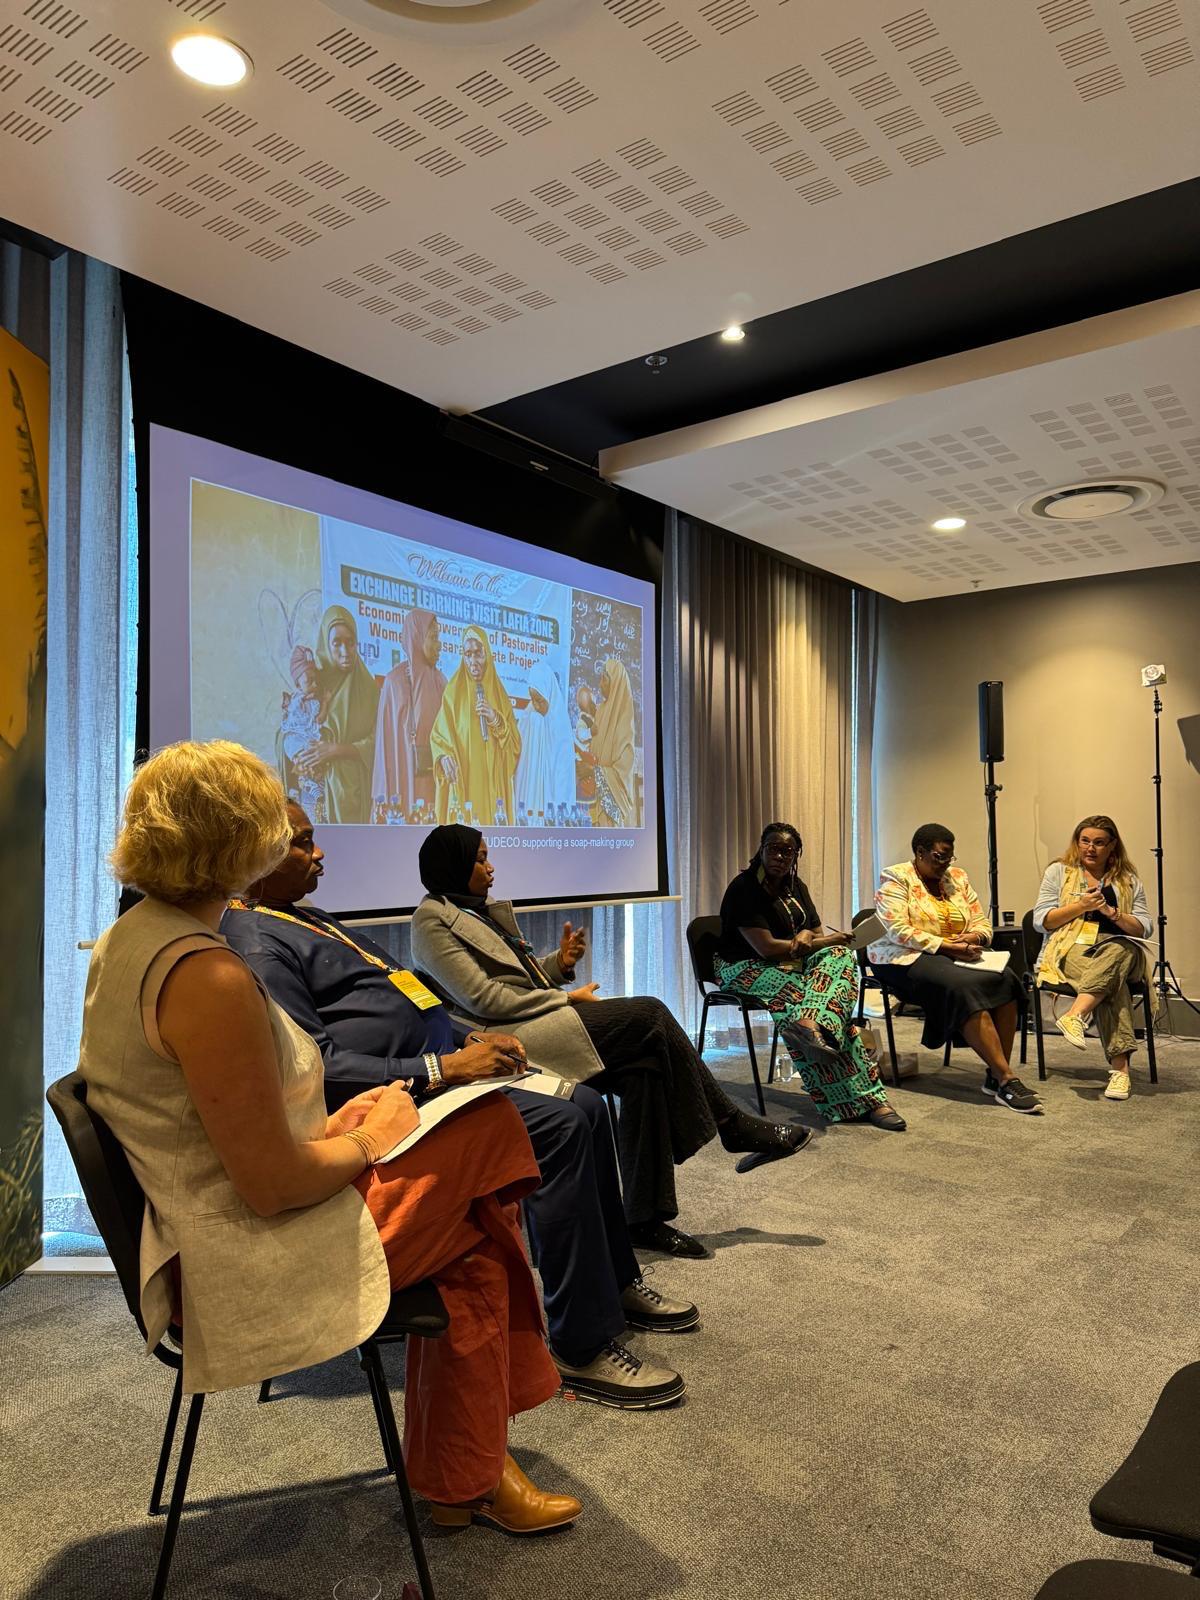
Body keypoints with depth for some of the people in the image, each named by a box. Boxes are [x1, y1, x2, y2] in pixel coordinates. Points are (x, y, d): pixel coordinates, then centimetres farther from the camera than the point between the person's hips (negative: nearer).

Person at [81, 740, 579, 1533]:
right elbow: (274, 1186, -25)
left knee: (471, 1235, 12)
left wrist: (329, 1126, 6)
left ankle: (464, 1478, 25)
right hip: (258, 1266, -9)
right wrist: (370, 1142, -7)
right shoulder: (209, 978, -28)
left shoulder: (127, 940, 3)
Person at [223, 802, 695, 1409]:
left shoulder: (307, 919, 19)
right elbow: (317, 1068, -23)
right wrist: (441, 1069, -23)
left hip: (435, 1066, 11)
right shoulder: (255, 946, -14)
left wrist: (470, 1039, 10)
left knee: (584, 1105, 7)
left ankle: (616, 1283, 23)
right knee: (558, 1125, -24)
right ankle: (582, 1348, -12)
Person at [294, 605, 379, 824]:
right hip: (321, 788, 0)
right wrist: (303, 760, -14)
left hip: (358, 788, 0)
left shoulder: (369, 688, 5)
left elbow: (377, 742, -1)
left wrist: (337, 750, -13)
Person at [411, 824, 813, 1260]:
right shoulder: (433, 919, -6)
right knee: (650, 1014, -18)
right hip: (509, 1040, -8)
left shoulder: (483, 911, 21)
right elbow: (482, 998, -15)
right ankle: (733, 1125, -3)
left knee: (645, 1067, -17)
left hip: (537, 1025, 8)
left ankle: (646, 1218, -11)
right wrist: (567, 998, -10)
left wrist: (559, 963, 4)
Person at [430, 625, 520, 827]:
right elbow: (438, 734, 3)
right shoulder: (453, 691, 5)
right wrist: (443, 756, -17)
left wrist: (495, 719, -8)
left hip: (493, 781, 2)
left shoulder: (499, 693, 12)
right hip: (463, 780, -2)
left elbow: (514, 742, 8)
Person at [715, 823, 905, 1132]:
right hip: (746, 967, -7)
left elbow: (817, 934, 13)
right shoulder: (744, 888, -13)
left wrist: (806, 935, -15)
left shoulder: (796, 886, 12)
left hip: (792, 962, 7)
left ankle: (809, 1022, -49)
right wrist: (832, 939, -13)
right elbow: (765, 947, -21)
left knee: (841, 956, -22)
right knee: (800, 994, -34)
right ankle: (862, 1100, -38)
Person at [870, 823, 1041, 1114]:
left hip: (956, 956, 6)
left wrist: (974, 938, -10)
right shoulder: (895, 878, -2)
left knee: (1006, 979, -23)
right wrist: (945, 946, -20)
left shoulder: (958, 877, 17)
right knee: (964, 987, -34)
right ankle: (1006, 1078, -32)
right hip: (907, 960, -6)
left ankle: (996, 1074, -21)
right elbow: (898, 931, -14)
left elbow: (982, 925, 14)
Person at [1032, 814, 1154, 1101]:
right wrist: (1081, 906, -9)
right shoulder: (1059, 872, 12)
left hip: (1118, 950, 2)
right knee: (1113, 982, -35)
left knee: (1118, 953, -39)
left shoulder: (1129, 881, 17)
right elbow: (1041, 922, 4)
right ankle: (1120, 1066, -44)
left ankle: (1075, 1015, -53)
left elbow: (1144, 929, 9)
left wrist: (1112, 913, -10)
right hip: (1070, 950, -2)